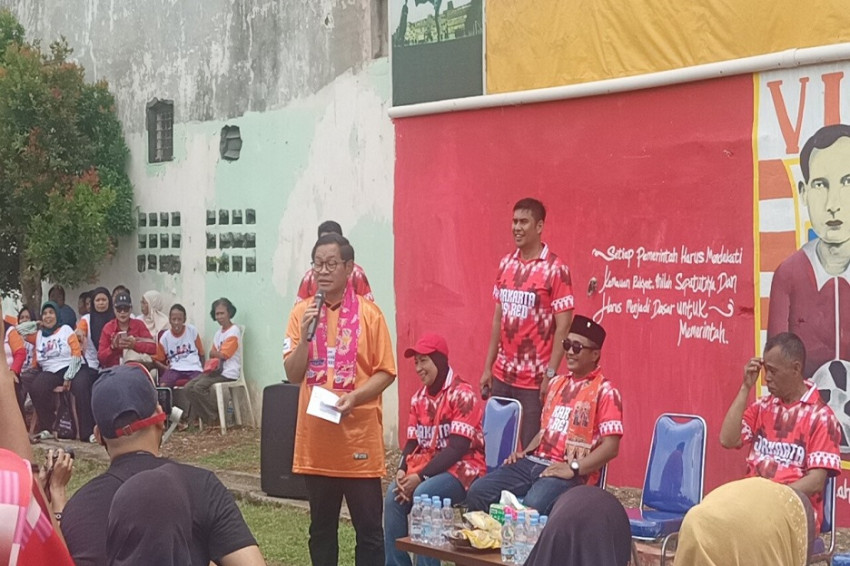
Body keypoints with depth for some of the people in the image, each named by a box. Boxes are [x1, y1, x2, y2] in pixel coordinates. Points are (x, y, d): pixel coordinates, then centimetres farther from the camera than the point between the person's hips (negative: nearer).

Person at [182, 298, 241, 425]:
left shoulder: (234, 332, -10)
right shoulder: (219, 332, 18)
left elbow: (223, 355, -14)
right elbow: (212, 353, 14)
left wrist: (214, 353, 5)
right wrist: (216, 354, -9)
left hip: (228, 373, -9)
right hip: (217, 370, 9)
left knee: (198, 387, -23)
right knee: (188, 388, -5)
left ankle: (214, 418, -10)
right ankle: (191, 419, -2)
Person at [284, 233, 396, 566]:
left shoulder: (368, 313, -4)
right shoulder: (301, 312, 4)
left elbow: (386, 372, -3)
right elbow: (293, 374, 0)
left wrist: (354, 397, -19)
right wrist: (306, 333, -14)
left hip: (359, 435, -3)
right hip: (315, 437, 3)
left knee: (369, 528, 2)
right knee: (321, 527, 13)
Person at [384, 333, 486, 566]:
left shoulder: (462, 394, -13)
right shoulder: (419, 397, 9)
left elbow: (458, 447, -20)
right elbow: (412, 443, 10)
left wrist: (421, 476, -23)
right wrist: (403, 471, -11)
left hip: (462, 468, -6)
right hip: (428, 466, 6)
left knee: (423, 494, -31)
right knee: (393, 495, -19)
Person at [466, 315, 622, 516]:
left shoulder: (605, 392, -4)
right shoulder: (557, 383, 19)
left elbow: (611, 447, -12)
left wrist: (573, 468, -20)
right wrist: (525, 452, 11)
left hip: (571, 473, -7)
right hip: (534, 462, 7)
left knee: (533, 507, -36)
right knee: (478, 492, -10)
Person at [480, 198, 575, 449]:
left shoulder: (555, 269, -10)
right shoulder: (506, 264, 8)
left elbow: (563, 326, -11)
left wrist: (550, 374, -15)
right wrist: (488, 367, 10)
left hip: (535, 379, -6)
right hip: (502, 374, 6)